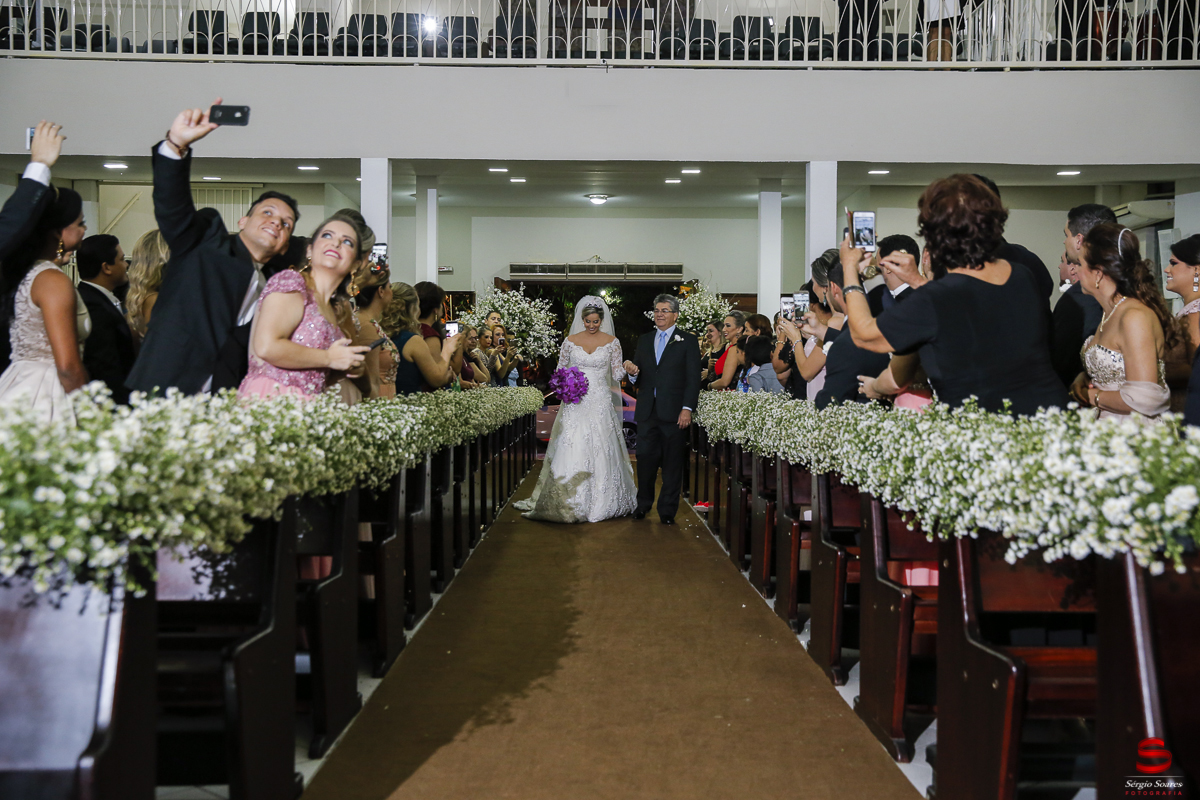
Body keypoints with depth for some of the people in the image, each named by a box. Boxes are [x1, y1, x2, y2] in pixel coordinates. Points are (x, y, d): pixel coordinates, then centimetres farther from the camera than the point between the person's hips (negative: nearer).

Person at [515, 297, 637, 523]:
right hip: (576, 402, 1)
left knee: (600, 451, -2)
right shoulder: (570, 341, 6)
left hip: (601, 403, -1)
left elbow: (617, 374, 2)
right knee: (571, 451, -6)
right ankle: (570, 503, 0)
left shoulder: (612, 342, 3)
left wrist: (627, 370, -19)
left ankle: (600, 502, 10)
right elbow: (560, 370, 13)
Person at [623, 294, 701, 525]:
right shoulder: (644, 341, 15)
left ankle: (667, 510, 12)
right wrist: (632, 372, -8)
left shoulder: (688, 340, 3)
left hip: (674, 412, -3)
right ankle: (644, 504, 20)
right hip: (647, 411, 3)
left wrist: (687, 408, -13)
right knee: (645, 458, 3)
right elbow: (638, 378, 16)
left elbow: (694, 378, -4)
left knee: (672, 463, 3)